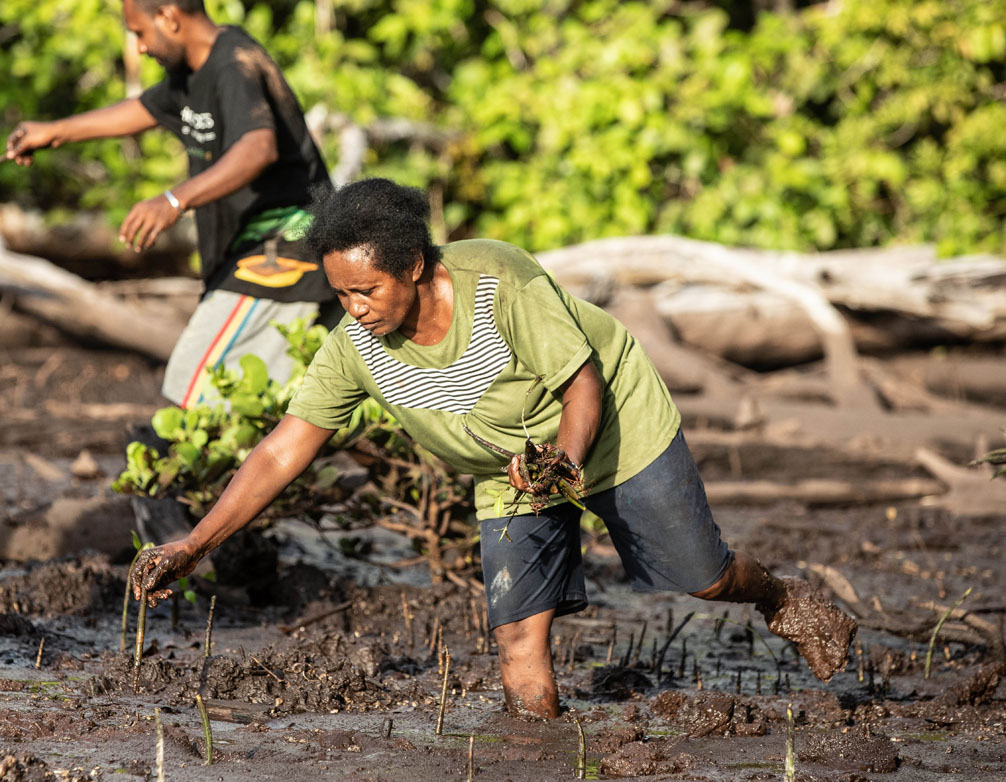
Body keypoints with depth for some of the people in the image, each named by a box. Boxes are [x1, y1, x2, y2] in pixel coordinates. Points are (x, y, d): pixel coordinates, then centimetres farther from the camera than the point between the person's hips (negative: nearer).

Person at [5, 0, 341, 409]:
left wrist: (175, 201, -51)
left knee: (198, 383, -12)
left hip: (279, 248, -10)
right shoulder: (195, 70, 12)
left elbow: (259, 148, -40)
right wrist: (54, 131, 38)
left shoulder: (236, 66, -21)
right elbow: (145, 110, 31)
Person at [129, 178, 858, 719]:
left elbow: (584, 384, -26)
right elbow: (281, 453, -21)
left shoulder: (498, 281, -36)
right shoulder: (355, 348, -25)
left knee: (704, 578, 10)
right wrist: (193, 546, -29)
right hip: (511, 472, 3)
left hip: (616, 425, -3)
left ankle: (779, 597, 44)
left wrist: (564, 463, -45)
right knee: (520, 638, -10)